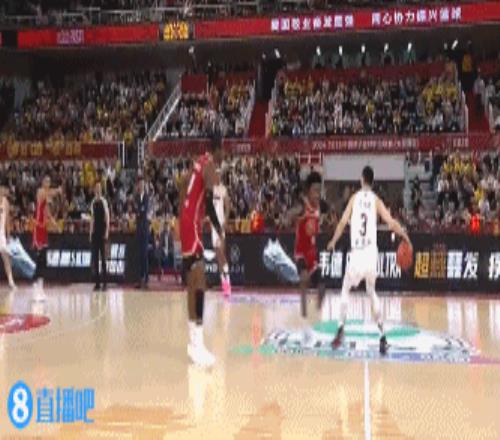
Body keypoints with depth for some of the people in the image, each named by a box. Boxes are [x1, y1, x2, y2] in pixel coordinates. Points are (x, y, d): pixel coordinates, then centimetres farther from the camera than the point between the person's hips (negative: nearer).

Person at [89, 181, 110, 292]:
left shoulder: (104, 201, -5)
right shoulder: (93, 202, 10)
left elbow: (107, 217, -8)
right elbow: (92, 218, 14)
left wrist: (106, 232, -14)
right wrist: (91, 232, 11)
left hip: (102, 232, -5)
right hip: (94, 232, 5)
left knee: (103, 257, -4)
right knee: (95, 257, 5)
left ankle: (104, 283, 0)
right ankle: (97, 282, 10)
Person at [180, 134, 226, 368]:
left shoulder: (201, 162, 17)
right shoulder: (209, 165, -11)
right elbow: (208, 201, -22)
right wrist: (220, 233, -18)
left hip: (187, 223, 10)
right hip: (192, 224, -10)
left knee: (192, 282, 13)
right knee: (199, 281, -15)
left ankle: (193, 341, 19)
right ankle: (197, 343, -21)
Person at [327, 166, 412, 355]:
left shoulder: (354, 198, 4)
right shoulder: (376, 201, 5)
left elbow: (343, 222, 0)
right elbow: (391, 223, -6)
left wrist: (333, 242, 13)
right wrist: (406, 237, 6)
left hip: (356, 252, -1)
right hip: (371, 253, 2)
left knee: (345, 291, 17)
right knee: (372, 293, 18)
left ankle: (341, 329, 0)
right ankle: (382, 336, 10)